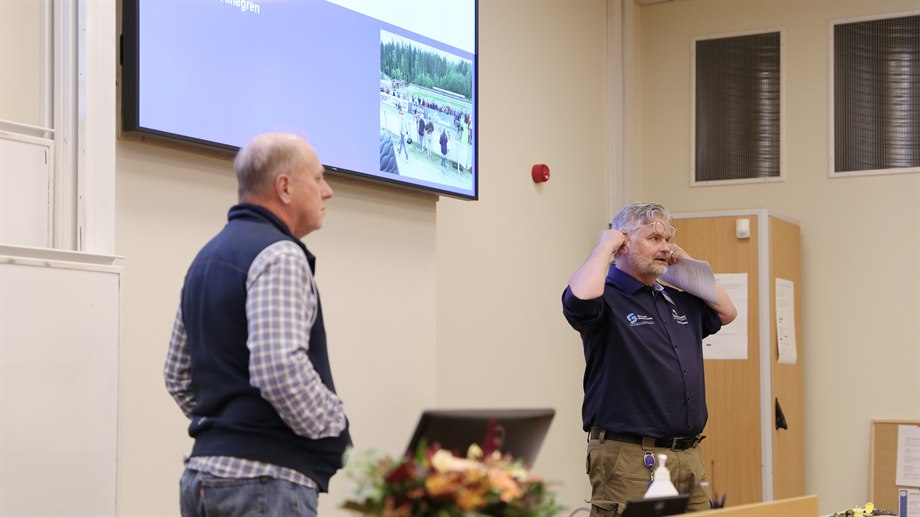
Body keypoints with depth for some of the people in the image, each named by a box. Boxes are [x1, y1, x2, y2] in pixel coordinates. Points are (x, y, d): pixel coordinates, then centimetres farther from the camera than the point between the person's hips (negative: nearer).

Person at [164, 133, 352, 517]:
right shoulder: (279, 255, -13)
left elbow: (178, 376, 21)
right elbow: (280, 369, -26)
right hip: (266, 476, -9)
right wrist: (336, 428, -11)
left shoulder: (208, 257, 17)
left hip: (205, 472, 9)